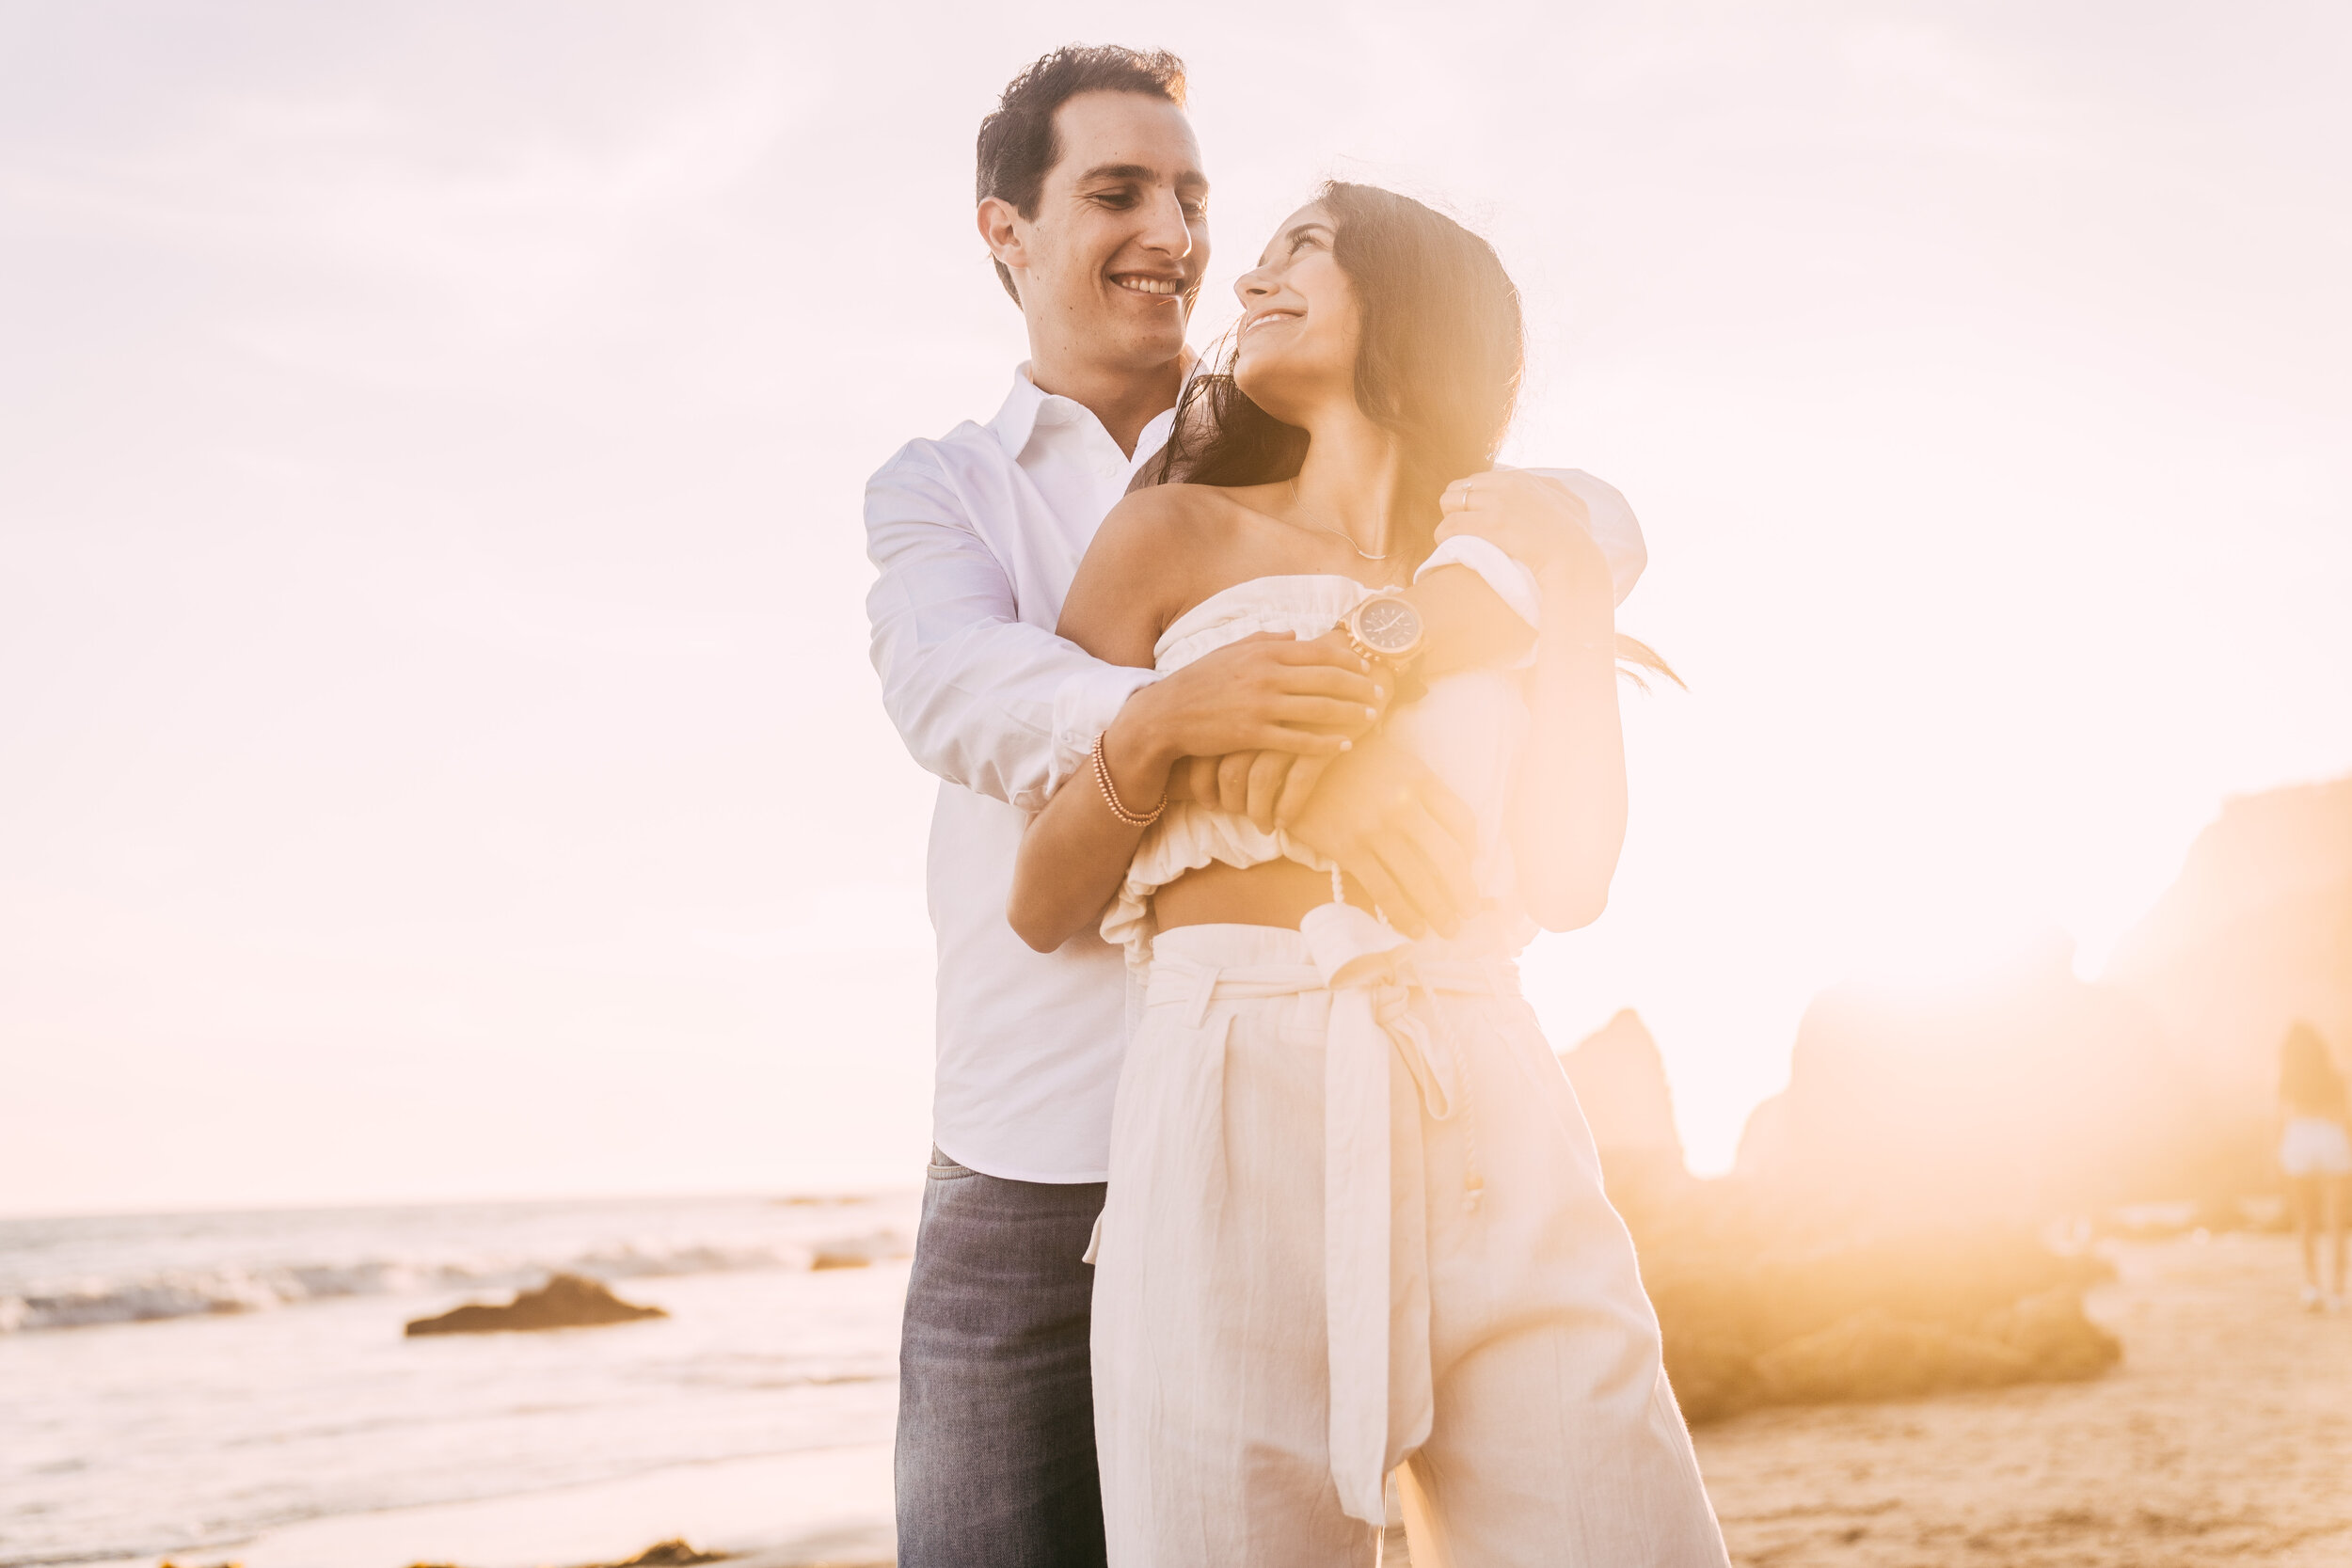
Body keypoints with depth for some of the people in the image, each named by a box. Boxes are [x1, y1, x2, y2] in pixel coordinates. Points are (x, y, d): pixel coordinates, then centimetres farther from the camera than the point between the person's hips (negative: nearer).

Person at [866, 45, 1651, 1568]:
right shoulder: (938, 488, 12)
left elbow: (1586, 515, -4)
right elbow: (950, 684, -11)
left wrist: (1376, 685, -26)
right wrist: (1156, 712, -34)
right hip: (1031, 1180, 0)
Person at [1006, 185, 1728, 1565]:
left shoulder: (1501, 572, 21)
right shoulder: (1176, 536, 13)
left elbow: (1567, 884, 8)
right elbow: (1043, 907, 8)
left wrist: (1575, 602, 7)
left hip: (1498, 1129, 2)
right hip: (1240, 1109, -2)